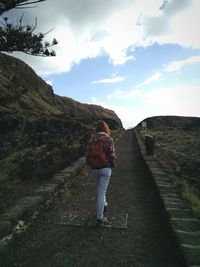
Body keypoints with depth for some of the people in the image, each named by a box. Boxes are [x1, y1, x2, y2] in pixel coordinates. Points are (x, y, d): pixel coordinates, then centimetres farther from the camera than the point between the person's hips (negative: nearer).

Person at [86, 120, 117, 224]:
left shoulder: (92, 139, -2)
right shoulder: (109, 139, -12)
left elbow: (87, 154, -2)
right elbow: (112, 155, -14)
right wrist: (113, 164, 6)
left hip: (94, 168, 4)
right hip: (105, 168, -4)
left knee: (100, 187, 28)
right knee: (102, 192, 3)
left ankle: (103, 205, 45)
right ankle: (100, 217, 11)